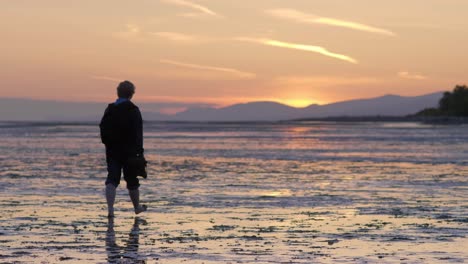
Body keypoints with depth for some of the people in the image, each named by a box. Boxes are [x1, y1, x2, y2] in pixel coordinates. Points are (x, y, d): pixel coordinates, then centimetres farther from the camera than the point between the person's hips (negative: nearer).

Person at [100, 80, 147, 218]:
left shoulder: (110, 109, 5)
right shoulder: (133, 110, -9)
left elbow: (102, 128, 9)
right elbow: (138, 134, -11)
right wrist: (140, 152, -10)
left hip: (112, 151, 3)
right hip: (129, 151, -3)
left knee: (112, 179, -1)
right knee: (132, 180, 10)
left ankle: (110, 208, -17)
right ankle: (137, 207, 26)